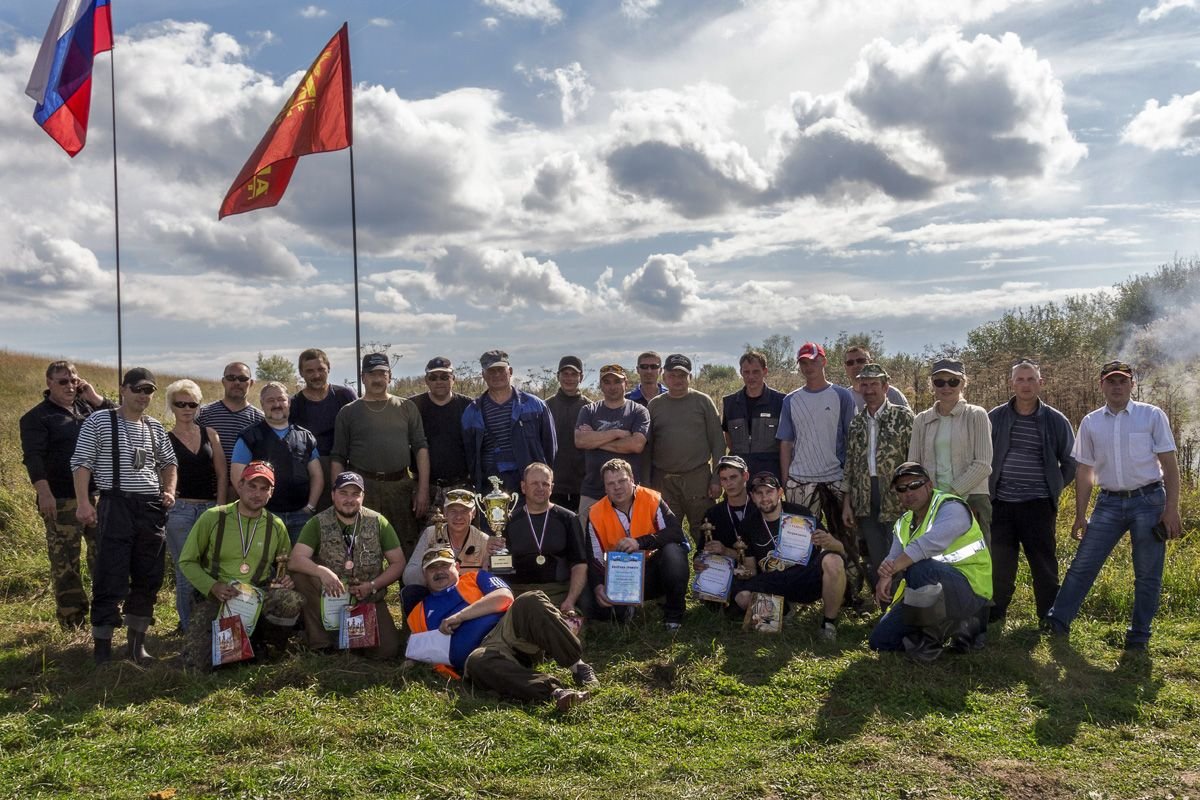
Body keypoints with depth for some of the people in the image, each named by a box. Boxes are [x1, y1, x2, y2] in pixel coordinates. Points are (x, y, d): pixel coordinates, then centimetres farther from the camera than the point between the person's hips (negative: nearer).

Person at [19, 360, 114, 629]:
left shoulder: (88, 406, 14)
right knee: (65, 562, 1)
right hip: (62, 501, -4)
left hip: (98, 495, 5)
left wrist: (95, 397, 0)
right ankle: (73, 622, 8)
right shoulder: (36, 417, -1)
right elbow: (33, 456, -11)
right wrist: (44, 493, -22)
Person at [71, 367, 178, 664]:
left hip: (152, 508, 5)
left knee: (148, 579, 9)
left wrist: (169, 490, 6)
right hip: (116, 506, -5)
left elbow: (168, 462, 23)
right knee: (111, 579, -6)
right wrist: (83, 502, -13)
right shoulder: (99, 421, -1)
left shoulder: (155, 427, 13)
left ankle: (137, 642, 21)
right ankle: (102, 646, 5)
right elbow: (82, 462, -4)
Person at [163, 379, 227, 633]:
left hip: (210, 508, 2)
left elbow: (222, 474, 9)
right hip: (180, 510, -2)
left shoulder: (210, 434, 10)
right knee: (186, 570, 1)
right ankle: (188, 627, 12)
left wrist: (220, 507, 2)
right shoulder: (165, 439, 3)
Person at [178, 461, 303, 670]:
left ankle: (257, 641, -1)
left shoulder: (276, 525, 7)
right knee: (197, 661, -22)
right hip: (215, 597, -1)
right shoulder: (212, 518, -1)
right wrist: (212, 586, -13)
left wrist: (288, 578, -5)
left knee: (292, 601, -32)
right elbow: (187, 561, 4)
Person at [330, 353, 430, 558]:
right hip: (363, 486, -1)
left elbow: (421, 448, 7)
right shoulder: (348, 412, 11)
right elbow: (338, 458, 9)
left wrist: (423, 489, -2)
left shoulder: (407, 408, 12)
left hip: (401, 485, 1)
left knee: (407, 548, 1)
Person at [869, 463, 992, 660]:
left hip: (970, 592, -8)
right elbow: (894, 558, 0)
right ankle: (953, 626, 14)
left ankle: (929, 638, -17)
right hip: (928, 595, 8)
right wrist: (887, 569, -26)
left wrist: (890, 571, -34)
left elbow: (931, 543, -34)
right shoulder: (904, 524, 11)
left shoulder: (952, 508, -16)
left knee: (919, 568, -39)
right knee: (880, 641, 5)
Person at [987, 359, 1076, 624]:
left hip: (1038, 505, -1)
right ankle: (993, 617, 18)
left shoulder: (1055, 420, 1)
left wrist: (1054, 487, 7)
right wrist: (989, 488, 8)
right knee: (999, 565, 6)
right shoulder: (995, 417, 3)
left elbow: (1070, 461, 12)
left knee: (1044, 565, 3)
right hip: (1001, 504, 1)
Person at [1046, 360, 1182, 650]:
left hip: (1148, 499, -2)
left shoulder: (1152, 416, -2)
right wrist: (1080, 515, 8)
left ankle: (1139, 634, 16)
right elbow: (1084, 471, 11)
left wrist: (1171, 509, -10)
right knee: (1083, 564, -1)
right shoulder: (1091, 423, 7)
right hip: (1109, 502, 2)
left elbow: (1170, 465, -3)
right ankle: (1058, 620, 5)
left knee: (1148, 574, 5)